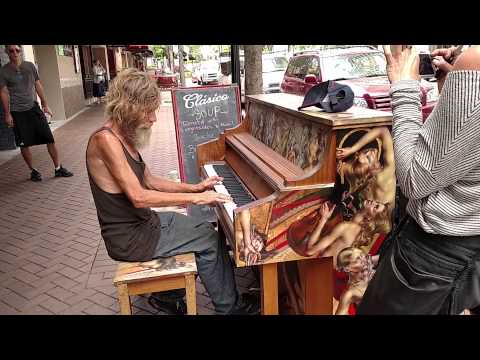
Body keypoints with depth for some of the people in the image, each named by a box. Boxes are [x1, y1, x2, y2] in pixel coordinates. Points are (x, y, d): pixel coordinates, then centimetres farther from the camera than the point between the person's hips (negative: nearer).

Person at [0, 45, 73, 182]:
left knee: (50, 139, -2)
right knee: (24, 144, 4)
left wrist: (45, 105, 9)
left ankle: (58, 168, 8)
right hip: (17, 112, -2)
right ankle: (33, 171, 20)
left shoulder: (30, 66, 4)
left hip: (33, 107, 2)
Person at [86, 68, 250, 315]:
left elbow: (150, 182, 12)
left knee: (207, 231, 16)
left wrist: (195, 187, 4)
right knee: (210, 241, -3)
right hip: (129, 237, -9)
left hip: (142, 221, 9)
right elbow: (139, 197, -29)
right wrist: (195, 198, -25)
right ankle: (229, 308, 15)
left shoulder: (125, 136, 6)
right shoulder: (106, 139, -23)